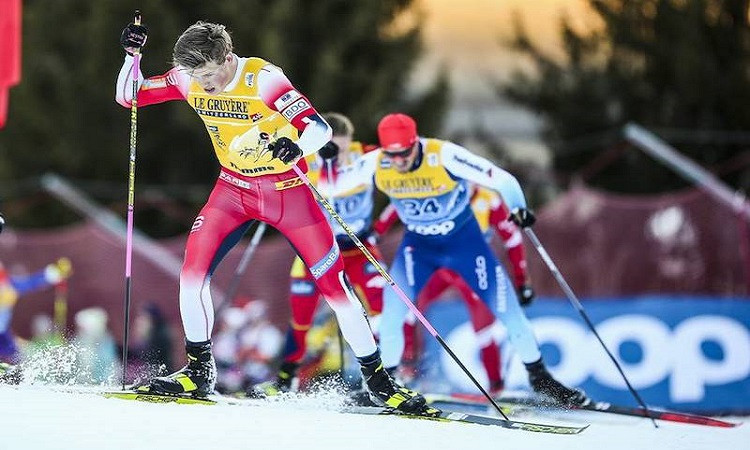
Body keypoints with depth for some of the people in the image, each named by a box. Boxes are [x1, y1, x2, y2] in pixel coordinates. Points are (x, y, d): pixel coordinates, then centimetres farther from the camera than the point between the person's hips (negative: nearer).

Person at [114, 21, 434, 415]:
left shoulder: (263, 79, -26)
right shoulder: (189, 79, -11)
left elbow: (320, 128, -33)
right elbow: (127, 96, -2)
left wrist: (296, 148, -55)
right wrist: (131, 54, -20)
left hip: (287, 189, -4)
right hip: (234, 188, 4)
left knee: (334, 284, -5)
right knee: (193, 271, -14)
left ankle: (378, 381, 7)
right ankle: (198, 371, 2)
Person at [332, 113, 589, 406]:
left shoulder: (445, 156, -30)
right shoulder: (374, 164, -20)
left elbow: (502, 180, -30)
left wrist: (518, 208, -45)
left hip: (465, 241, -2)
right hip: (418, 246, 2)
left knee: (507, 308, -2)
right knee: (393, 309, -16)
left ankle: (540, 379, 14)